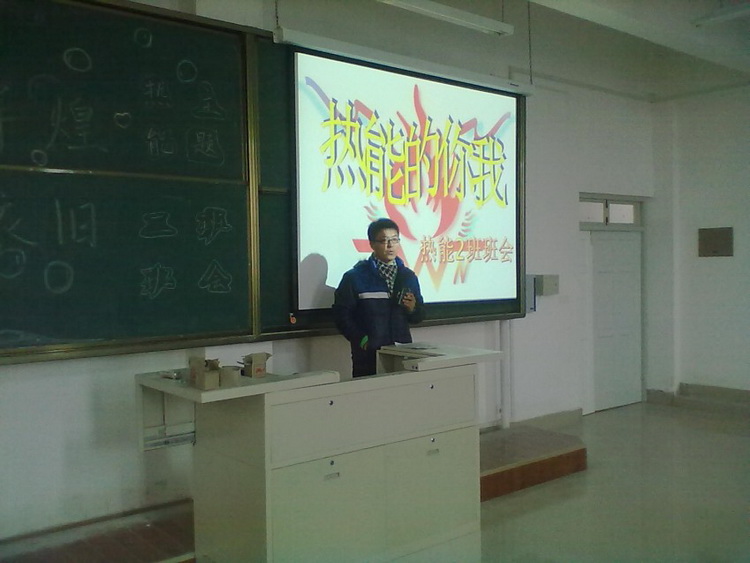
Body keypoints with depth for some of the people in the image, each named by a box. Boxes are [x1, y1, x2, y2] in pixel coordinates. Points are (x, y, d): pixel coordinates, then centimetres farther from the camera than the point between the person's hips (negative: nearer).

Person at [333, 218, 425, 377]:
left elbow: (419, 316, 15)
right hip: (369, 355, -3)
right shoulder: (355, 277, -3)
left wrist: (412, 309, -5)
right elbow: (342, 314, -5)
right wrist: (361, 339, -13)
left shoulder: (408, 276, 10)